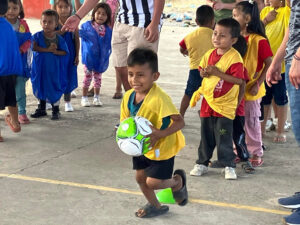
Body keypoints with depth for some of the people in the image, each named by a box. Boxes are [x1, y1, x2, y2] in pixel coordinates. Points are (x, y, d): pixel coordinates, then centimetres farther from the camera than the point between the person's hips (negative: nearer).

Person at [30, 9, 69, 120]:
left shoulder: (59, 38, -8)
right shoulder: (38, 36, -7)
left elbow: (64, 52, -7)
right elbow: (34, 47, -20)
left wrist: (55, 51, -24)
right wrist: (48, 50, -23)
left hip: (54, 68, -2)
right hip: (40, 67, 2)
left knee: (55, 88, 3)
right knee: (40, 87, 13)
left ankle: (56, 110, 17)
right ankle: (41, 109, 29)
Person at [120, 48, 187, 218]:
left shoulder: (159, 98, -33)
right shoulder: (129, 97, -11)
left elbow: (180, 122, -32)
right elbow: (125, 121, 1)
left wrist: (159, 134, -42)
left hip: (162, 146, -7)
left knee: (153, 182, -5)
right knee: (140, 177, 14)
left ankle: (178, 181, 28)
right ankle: (155, 206, 40)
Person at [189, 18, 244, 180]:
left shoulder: (234, 57, -14)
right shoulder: (209, 54, 6)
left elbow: (238, 80, -22)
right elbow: (201, 71, 20)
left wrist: (217, 73, -23)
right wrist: (204, 73, -5)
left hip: (225, 106, -6)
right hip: (207, 102, 6)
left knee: (224, 138, -2)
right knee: (206, 136, 14)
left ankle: (229, 166, 10)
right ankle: (202, 163, 25)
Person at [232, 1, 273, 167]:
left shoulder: (259, 41, -15)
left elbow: (269, 64, -14)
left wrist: (258, 84, -16)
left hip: (250, 90, -6)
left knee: (251, 122, 4)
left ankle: (256, 154, 17)